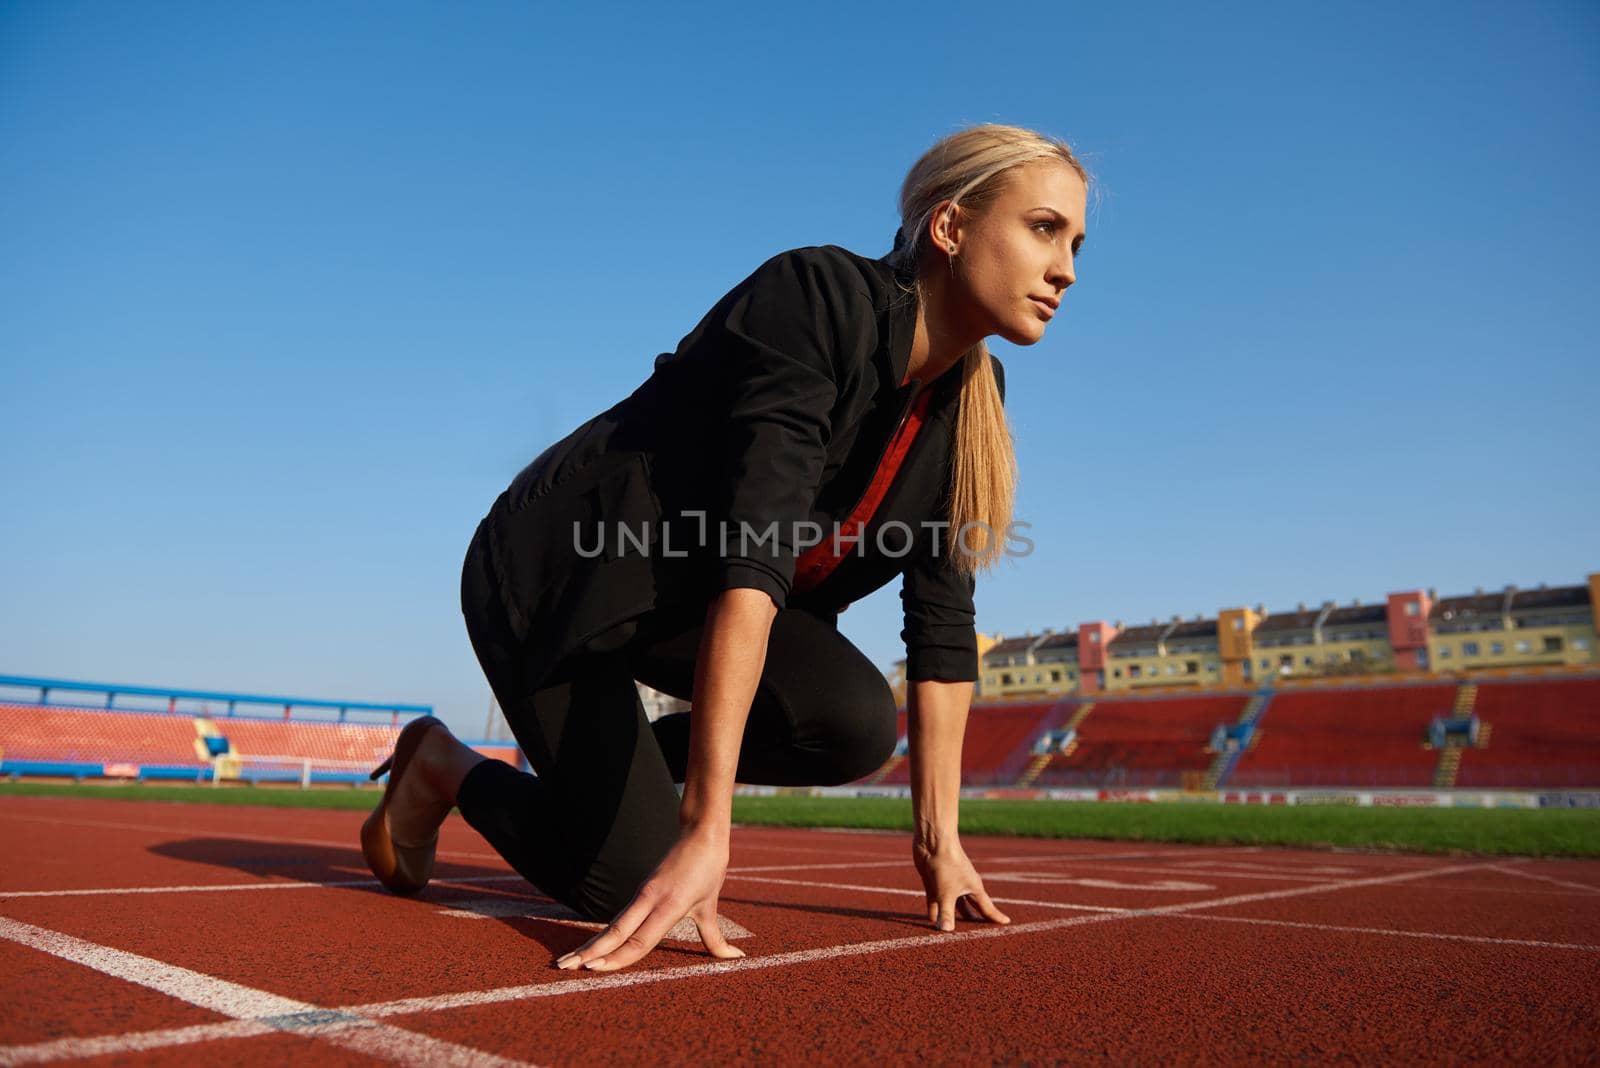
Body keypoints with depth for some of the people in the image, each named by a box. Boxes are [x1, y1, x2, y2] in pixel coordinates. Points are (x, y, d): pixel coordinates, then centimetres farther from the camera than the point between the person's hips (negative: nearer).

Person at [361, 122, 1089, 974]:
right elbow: (751, 552, -36)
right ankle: (441, 767, 16)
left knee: (856, 724, -19)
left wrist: (939, 838, -4)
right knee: (630, 887, -11)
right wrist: (705, 827, -39)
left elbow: (943, 622, -2)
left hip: (683, 603, 7)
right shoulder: (820, 295, -25)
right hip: (557, 577, -6)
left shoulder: (968, 406, -2)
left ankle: (617, 775, 7)